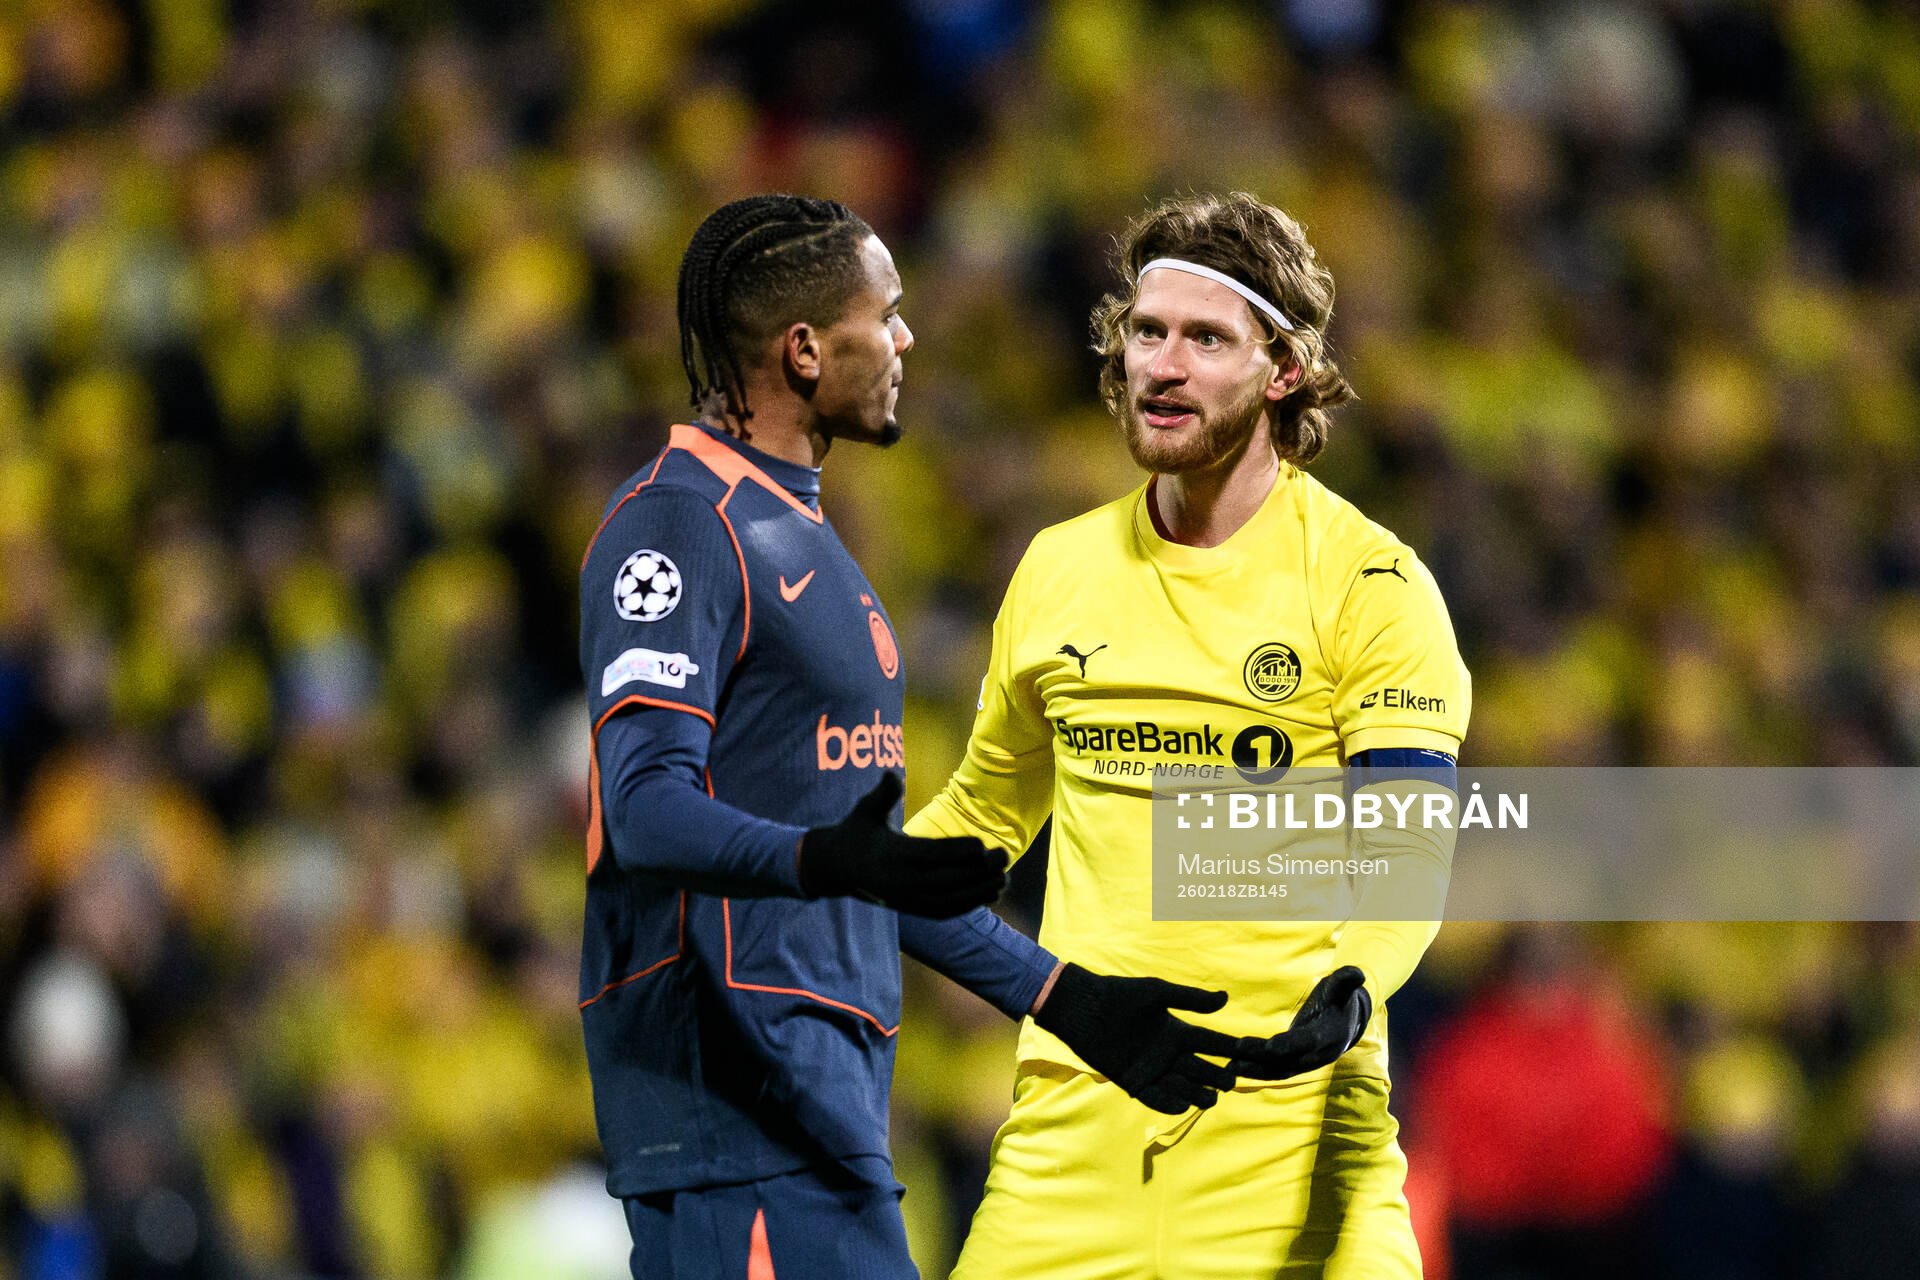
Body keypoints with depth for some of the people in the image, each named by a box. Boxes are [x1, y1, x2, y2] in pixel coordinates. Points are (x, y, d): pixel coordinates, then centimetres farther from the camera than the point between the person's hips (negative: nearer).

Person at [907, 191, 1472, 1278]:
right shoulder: (1060, 569, 12)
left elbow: (1410, 847, -13)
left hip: (1290, 1104, -4)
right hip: (1073, 1100, 4)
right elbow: (986, 812, 26)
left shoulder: (1369, 579, -3)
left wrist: (1350, 989, -31)